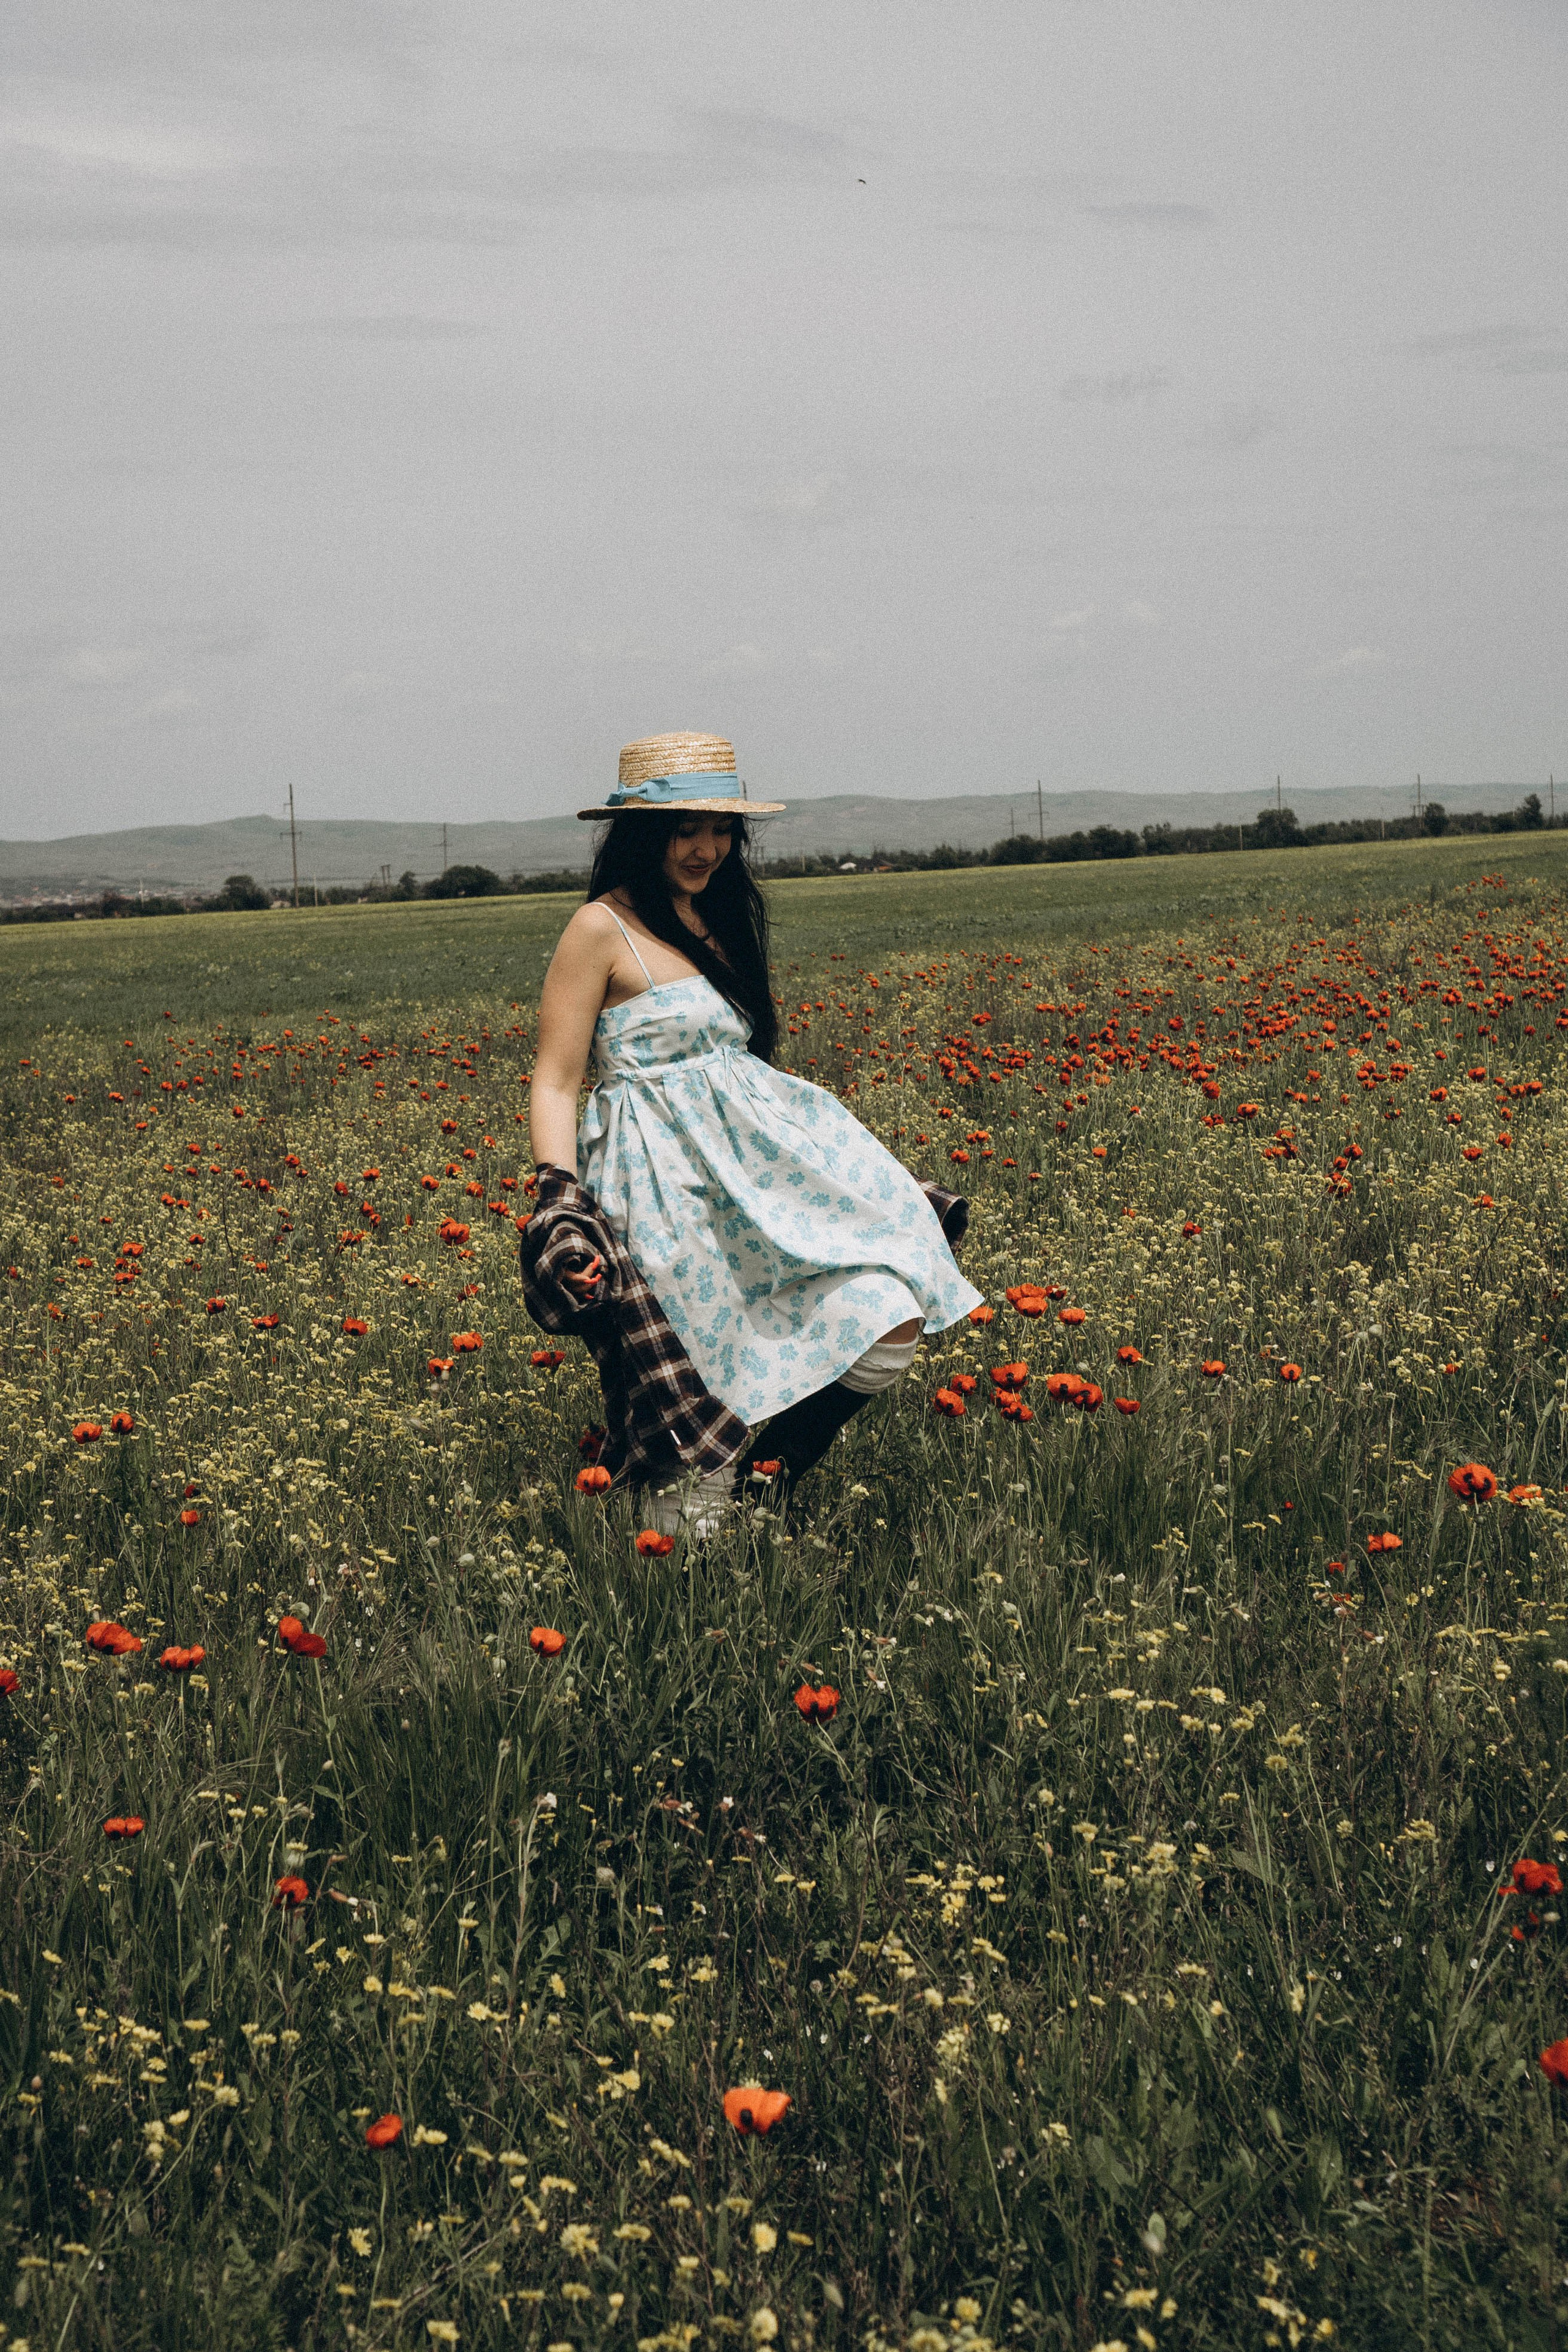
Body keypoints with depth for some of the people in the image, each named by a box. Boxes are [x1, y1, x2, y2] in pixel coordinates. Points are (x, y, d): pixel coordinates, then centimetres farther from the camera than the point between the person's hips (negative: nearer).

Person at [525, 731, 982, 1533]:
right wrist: (559, 1202, -22)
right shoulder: (601, 930, -5)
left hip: (760, 1150, 8)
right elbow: (554, 1084, -7)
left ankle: (766, 1489, 8)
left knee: (892, 1324, -9)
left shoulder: (721, 920, 18)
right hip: (666, 1181, -7)